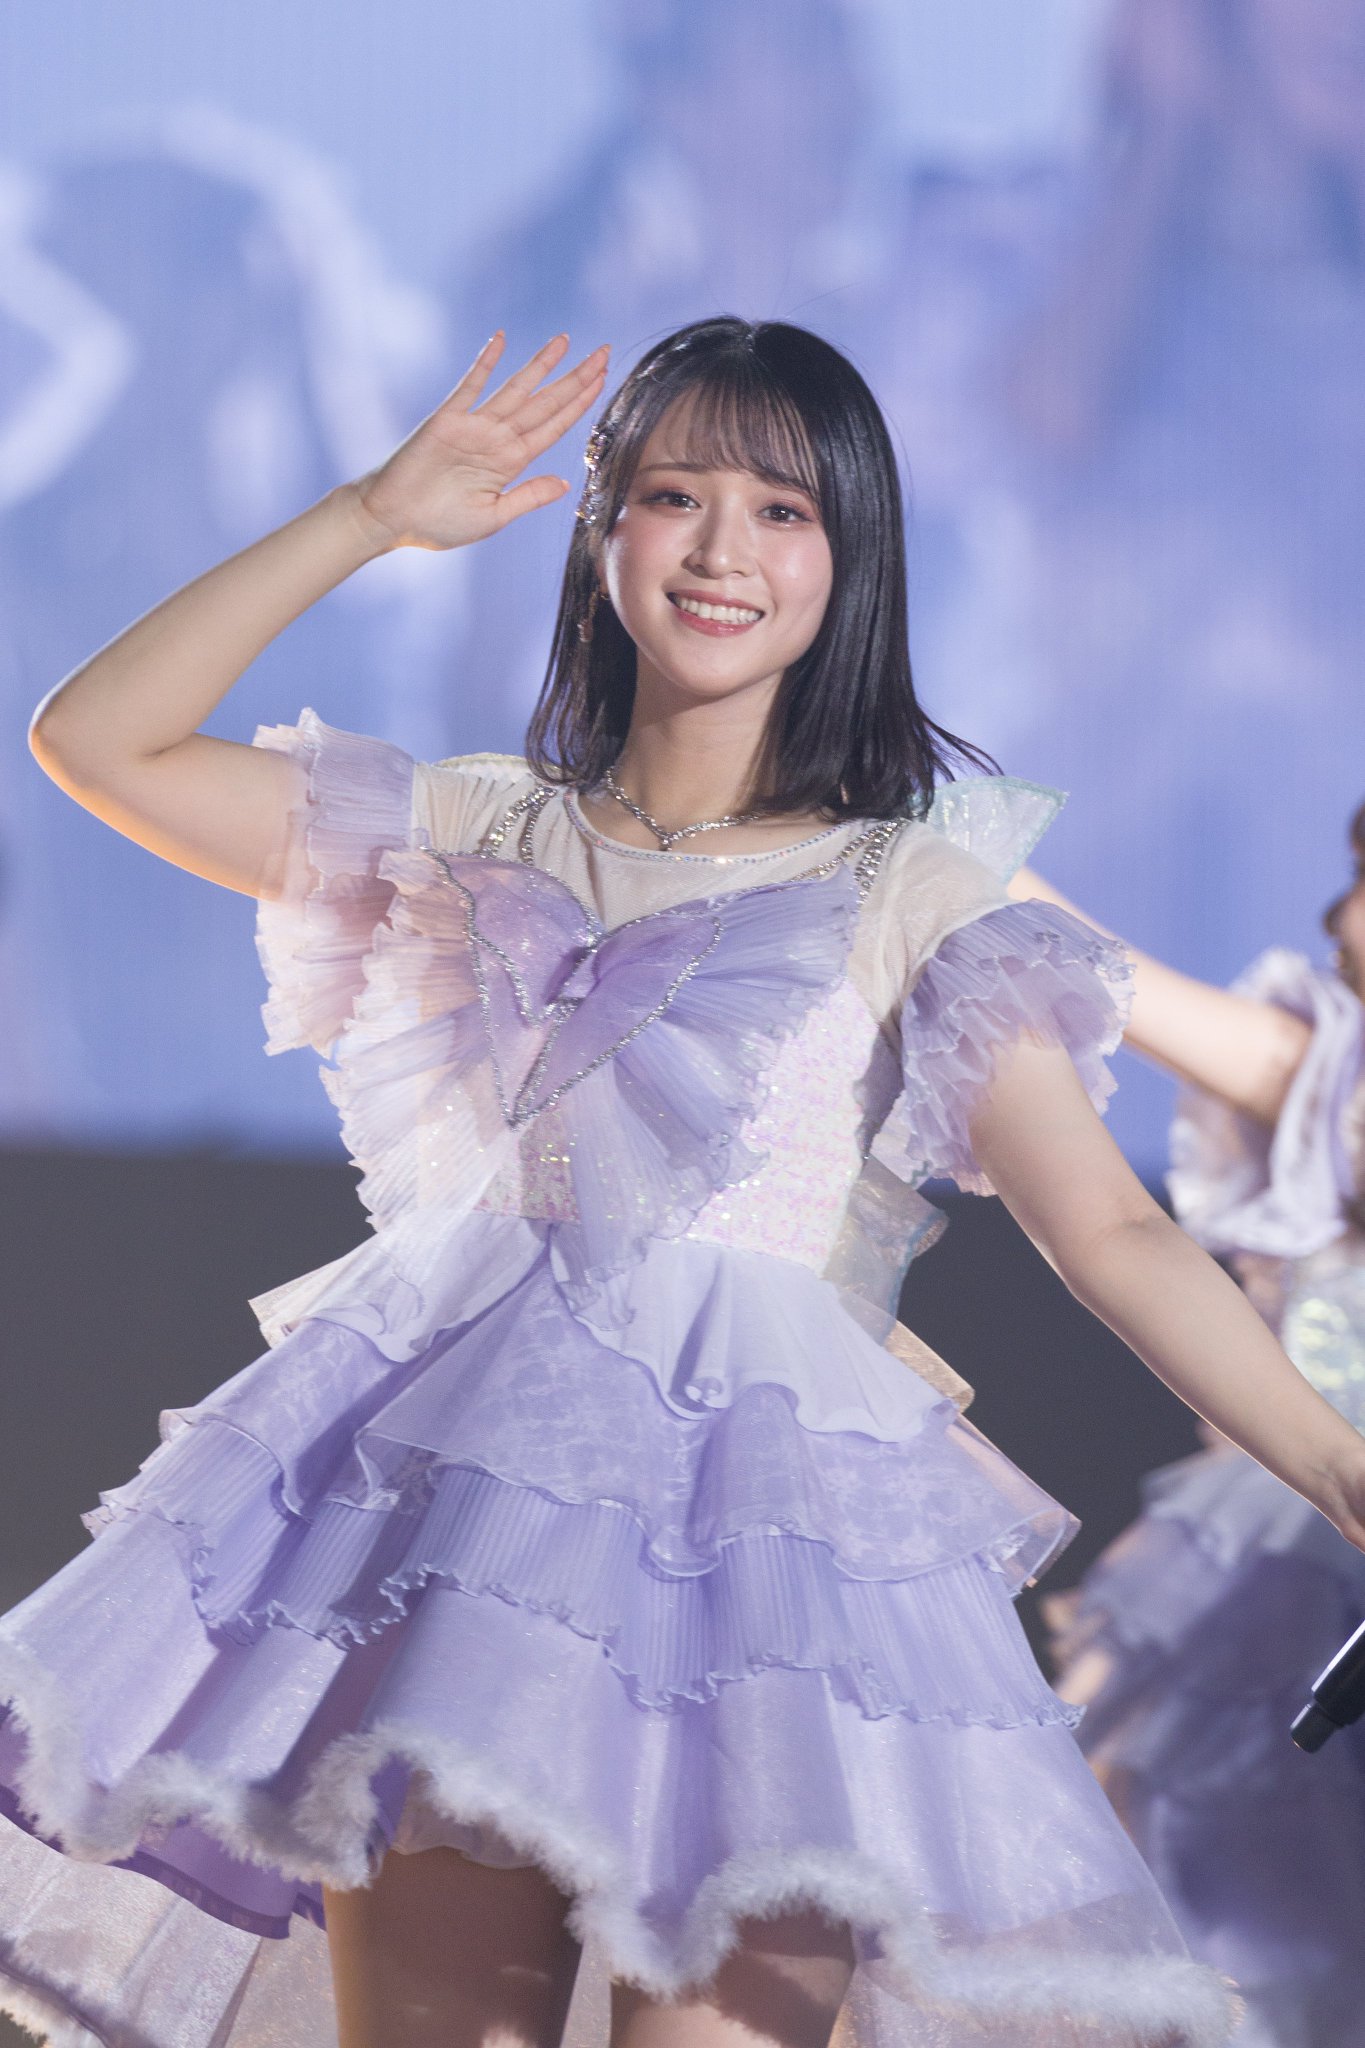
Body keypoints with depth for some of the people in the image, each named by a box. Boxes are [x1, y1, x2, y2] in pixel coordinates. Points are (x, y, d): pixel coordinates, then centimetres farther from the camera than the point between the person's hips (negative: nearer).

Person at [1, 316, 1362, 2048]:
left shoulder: (914, 893, 7)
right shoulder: (481, 837, 16)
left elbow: (1108, 1231, -2)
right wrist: (369, 519, 10)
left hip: (769, 1501, -3)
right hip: (470, 1490, 3)